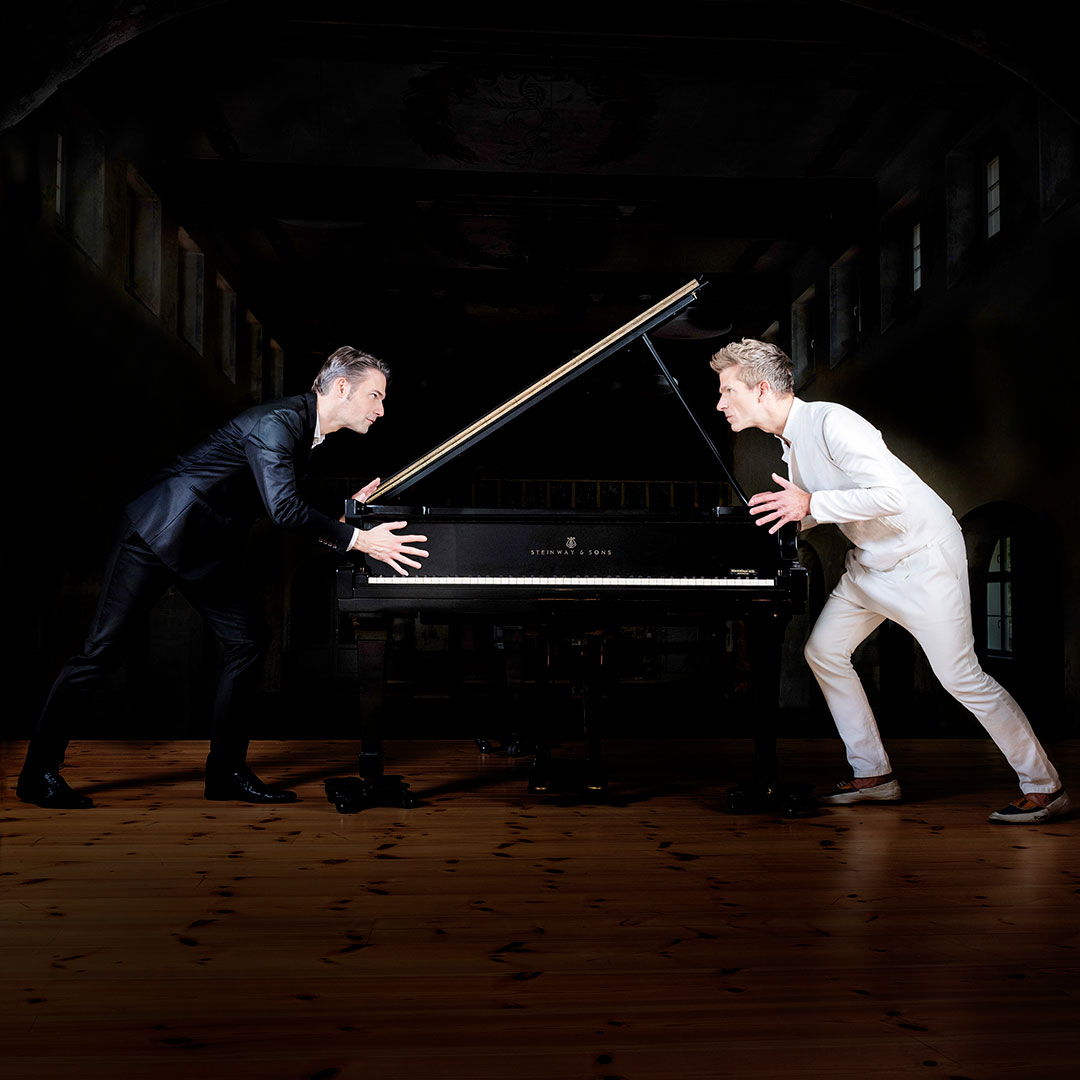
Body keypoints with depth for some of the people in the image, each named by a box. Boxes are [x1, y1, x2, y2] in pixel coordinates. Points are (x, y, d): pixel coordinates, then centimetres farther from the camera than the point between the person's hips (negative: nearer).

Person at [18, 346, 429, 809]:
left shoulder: (307, 431, 7)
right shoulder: (277, 421, -24)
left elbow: (288, 510, 13)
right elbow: (282, 507, -35)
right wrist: (357, 539, -33)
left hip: (211, 548, 9)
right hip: (160, 531, -9)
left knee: (247, 642, 1)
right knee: (104, 647, -4)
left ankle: (226, 771, 9)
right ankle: (38, 772, 9)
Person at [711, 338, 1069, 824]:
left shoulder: (830, 421, -24)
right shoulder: (791, 439, 6)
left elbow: (889, 495, -32)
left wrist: (810, 505, -29)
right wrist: (788, 515, 1)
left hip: (923, 554, -9)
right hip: (871, 561, 9)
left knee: (959, 674, -9)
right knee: (823, 651, 6)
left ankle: (1045, 788, 8)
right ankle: (873, 774, 16)